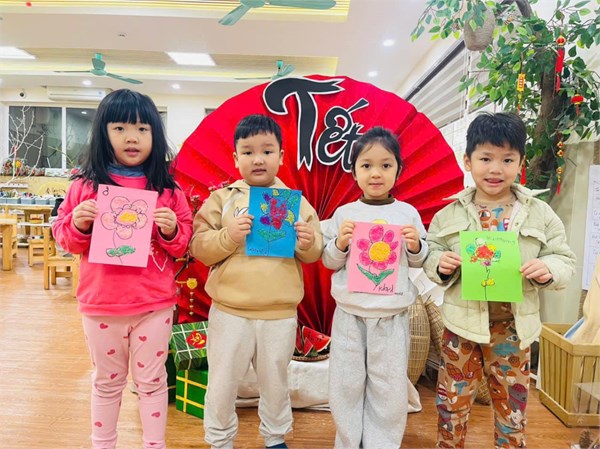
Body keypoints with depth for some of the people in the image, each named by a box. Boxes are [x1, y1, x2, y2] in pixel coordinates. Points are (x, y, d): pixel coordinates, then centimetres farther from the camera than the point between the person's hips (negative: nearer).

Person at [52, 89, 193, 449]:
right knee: (107, 382, 19)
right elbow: (66, 240, 5)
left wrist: (172, 230, -19)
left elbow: (184, 244, 1)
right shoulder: (86, 185, -1)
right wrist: (78, 224, -16)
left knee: (152, 380, 15)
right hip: (101, 303, 1)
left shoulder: (168, 188, -2)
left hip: (155, 303, -1)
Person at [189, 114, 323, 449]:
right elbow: (199, 247, -5)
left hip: (280, 313, 1)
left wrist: (308, 242, -18)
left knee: (276, 382, 19)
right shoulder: (222, 198, -1)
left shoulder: (296, 201, 2)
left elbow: (314, 252, 4)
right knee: (222, 384, 13)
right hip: (229, 311, -1)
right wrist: (228, 236, -22)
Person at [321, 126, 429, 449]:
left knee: (389, 388, 10)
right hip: (350, 313, 1)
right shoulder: (344, 214, 0)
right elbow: (329, 262, 5)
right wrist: (340, 244, -15)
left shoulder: (408, 213, 1)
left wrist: (416, 246, -12)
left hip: (393, 316, 0)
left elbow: (419, 261, 9)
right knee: (346, 384, 11)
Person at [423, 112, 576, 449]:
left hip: (513, 328, 1)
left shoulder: (540, 213, -1)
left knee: (512, 407, 16)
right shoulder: (450, 214, -2)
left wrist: (548, 269, -19)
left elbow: (565, 260, 1)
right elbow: (430, 255, 3)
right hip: (462, 324, 0)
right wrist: (440, 264, -18)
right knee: (452, 403, 13)